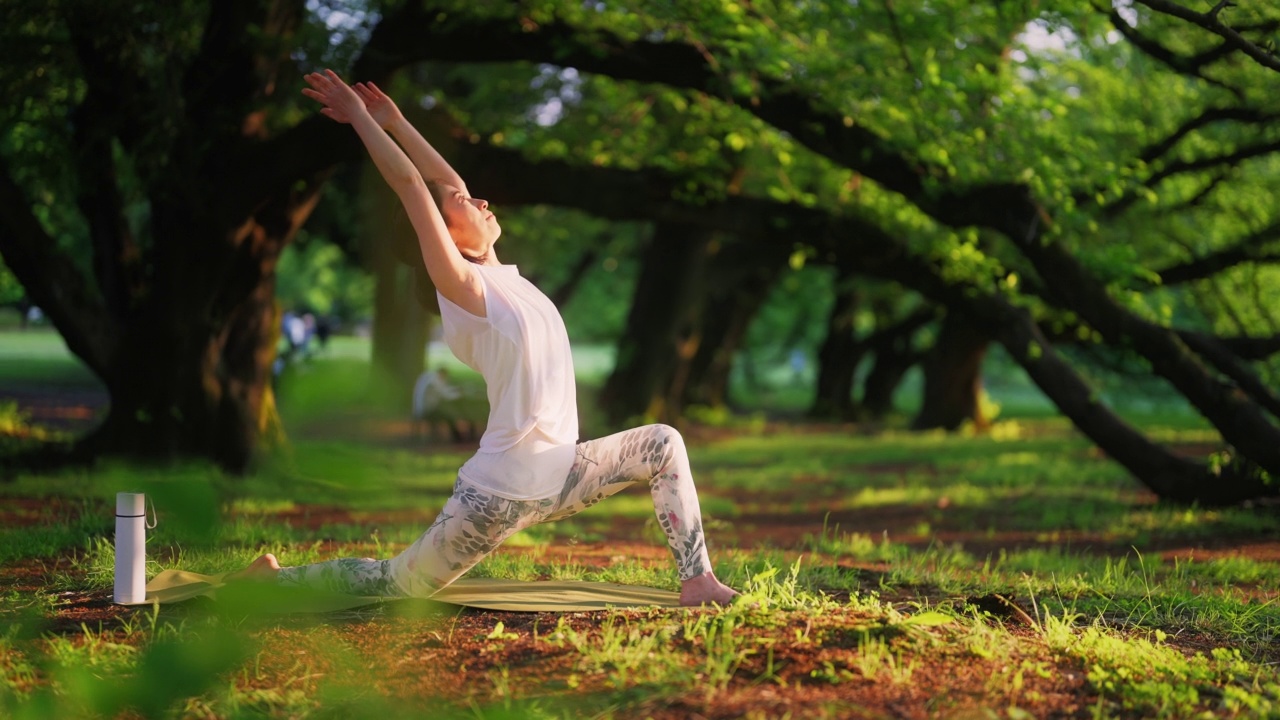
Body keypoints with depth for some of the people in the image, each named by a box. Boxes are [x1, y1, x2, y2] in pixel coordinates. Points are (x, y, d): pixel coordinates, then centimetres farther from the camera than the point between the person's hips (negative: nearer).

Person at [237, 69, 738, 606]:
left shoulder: (499, 276, 9)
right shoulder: (464, 287, -12)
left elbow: (446, 182, 15)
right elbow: (410, 184, -16)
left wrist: (394, 122, 20)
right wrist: (361, 118, -9)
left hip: (556, 474, 8)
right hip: (500, 491, -8)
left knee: (663, 444, 6)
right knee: (394, 584, 0)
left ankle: (697, 581, 4)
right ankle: (276, 578, 18)